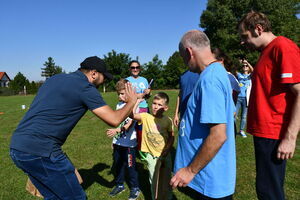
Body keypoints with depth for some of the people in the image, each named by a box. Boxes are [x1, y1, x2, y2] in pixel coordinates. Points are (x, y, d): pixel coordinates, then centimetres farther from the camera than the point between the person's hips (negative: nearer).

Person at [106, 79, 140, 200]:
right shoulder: (119, 105, 7)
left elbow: (129, 124, -21)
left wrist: (116, 130, -34)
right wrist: (114, 139, 16)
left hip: (128, 142, -6)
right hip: (118, 141, 7)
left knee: (130, 166, 5)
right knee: (118, 164, 18)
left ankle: (135, 188, 25)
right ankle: (120, 185, 38)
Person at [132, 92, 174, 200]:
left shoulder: (168, 120, -10)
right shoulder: (146, 117, -11)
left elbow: (171, 138, -4)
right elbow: (132, 115, -26)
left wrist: (165, 153, -11)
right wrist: (138, 101, -27)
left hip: (164, 155, 0)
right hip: (151, 155, 0)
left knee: (165, 180, 16)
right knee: (154, 180, 14)